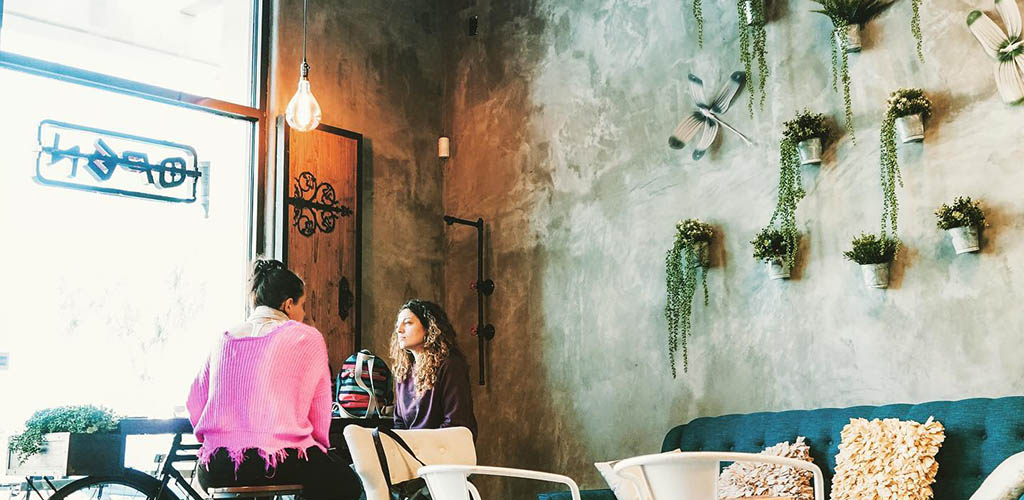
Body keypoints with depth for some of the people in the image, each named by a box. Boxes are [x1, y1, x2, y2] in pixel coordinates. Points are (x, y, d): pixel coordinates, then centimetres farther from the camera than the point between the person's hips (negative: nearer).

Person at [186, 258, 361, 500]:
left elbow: (194, 401, 14)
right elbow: (320, 412, 5)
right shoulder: (308, 338, 3)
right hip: (278, 466, -5)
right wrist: (320, 445, 22)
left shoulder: (225, 339, 15)